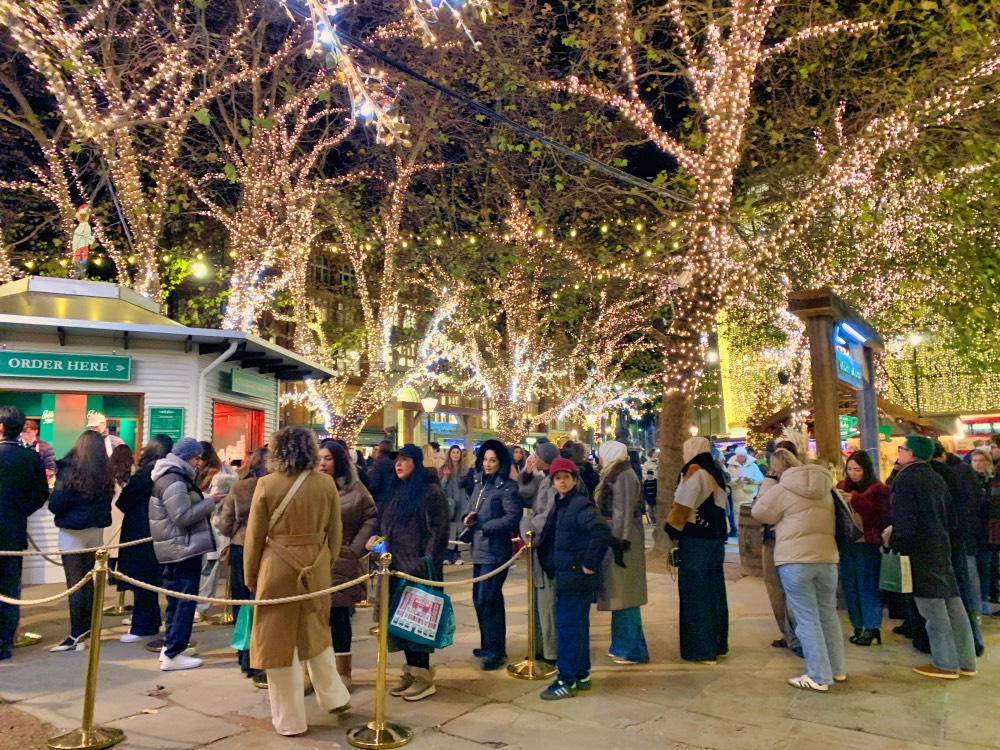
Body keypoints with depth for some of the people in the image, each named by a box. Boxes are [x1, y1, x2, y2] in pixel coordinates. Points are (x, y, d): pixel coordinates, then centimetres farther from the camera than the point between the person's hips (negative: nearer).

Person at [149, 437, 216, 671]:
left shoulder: (173, 477, 15)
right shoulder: (174, 481, -19)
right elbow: (183, 517, -23)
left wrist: (205, 503, 7)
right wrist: (210, 502, -18)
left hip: (176, 549, 11)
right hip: (182, 549, -11)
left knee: (177, 600, 17)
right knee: (184, 601, -5)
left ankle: (170, 647, 26)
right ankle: (172, 654, 0)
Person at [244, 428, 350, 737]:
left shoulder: (267, 484, -9)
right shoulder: (327, 483, -3)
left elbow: (255, 535, -4)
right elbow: (335, 532, 4)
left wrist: (250, 575, 8)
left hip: (278, 567, -3)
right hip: (315, 567, 3)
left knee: (278, 639, 10)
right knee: (316, 632, 24)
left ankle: (290, 719, 20)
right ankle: (334, 697, 32)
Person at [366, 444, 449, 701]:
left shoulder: (431, 492, -9)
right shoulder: (394, 491, 14)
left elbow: (438, 532, -12)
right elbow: (382, 524, 24)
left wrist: (427, 563, -16)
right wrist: (375, 537, 5)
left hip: (417, 567, -7)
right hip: (394, 566, 7)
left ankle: (424, 676, 10)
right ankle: (410, 670, 21)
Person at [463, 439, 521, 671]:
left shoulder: (507, 487, -11)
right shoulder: (479, 483, 12)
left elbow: (513, 518, -20)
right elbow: (471, 510, 17)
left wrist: (483, 525, -15)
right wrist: (467, 518, -6)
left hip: (495, 550, -8)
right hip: (479, 549, 8)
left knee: (488, 600, -7)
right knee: (479, 598, 15)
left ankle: (497, 651, 5)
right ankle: (488, 644, 31)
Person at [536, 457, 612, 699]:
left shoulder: (581, 505, -17)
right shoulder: (559, 505, 11)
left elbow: (602, 532, -30)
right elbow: (550, 538, 24)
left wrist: (590, 563, -23)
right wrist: (551, 565, 15)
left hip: (577, 578, -9)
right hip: (565, 576, 9)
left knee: (569, 626, -3)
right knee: (577, 625, 17)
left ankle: (567, 681, 7)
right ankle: (581, 675, 28)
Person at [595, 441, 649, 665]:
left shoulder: (623, 477, -16)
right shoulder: (617, 476, 13)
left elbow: (622, 515, -20)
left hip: (621, 542, -10)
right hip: (616, 540, 10)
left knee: (623, 594, -2)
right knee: (621, 594, 15)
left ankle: (631, 650, 8)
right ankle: (624, 644, 24)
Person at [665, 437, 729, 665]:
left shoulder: (694, 473, -12)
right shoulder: (716, 473, 13)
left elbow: (682, 507, -17)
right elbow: (715, 507, 15)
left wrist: (671, 531, -8)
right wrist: (718, 535, 16)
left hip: (696, 540, -8)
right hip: (716, 539, 8)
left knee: (694, 594, -1)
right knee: (713, 592, 14)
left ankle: (701, 650, 2)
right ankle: (717, 644, 22)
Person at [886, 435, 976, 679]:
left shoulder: (905, 479, -13)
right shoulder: (936, 478, 13)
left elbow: (904, 521, -19)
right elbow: (949, 516, 18)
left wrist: (893, 543, -8)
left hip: (918, 549, -8)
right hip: (941, 546, 9)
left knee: (932, 606, -2)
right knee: (951, 601, 11)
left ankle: (946, 663, 4)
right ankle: (965, 660, 18)